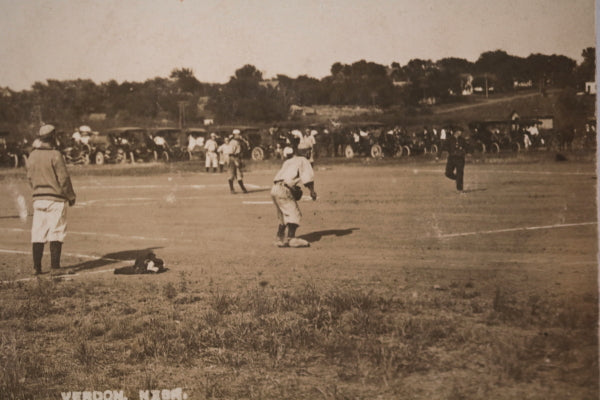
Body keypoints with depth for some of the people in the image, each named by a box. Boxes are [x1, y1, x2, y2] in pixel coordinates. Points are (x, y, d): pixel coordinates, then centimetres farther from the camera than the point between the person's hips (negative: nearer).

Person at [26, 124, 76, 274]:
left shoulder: (32, 155, 6)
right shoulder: (55, 155, -13)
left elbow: (30, 178, 11)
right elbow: (64, 178, -11)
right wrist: (71, 196, 0)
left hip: (38, 199, 6)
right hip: (55, 199, -6)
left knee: (37, 234, 8)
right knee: (56, 234, 0)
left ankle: (37, 267, 8)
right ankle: (55, 267, 1)